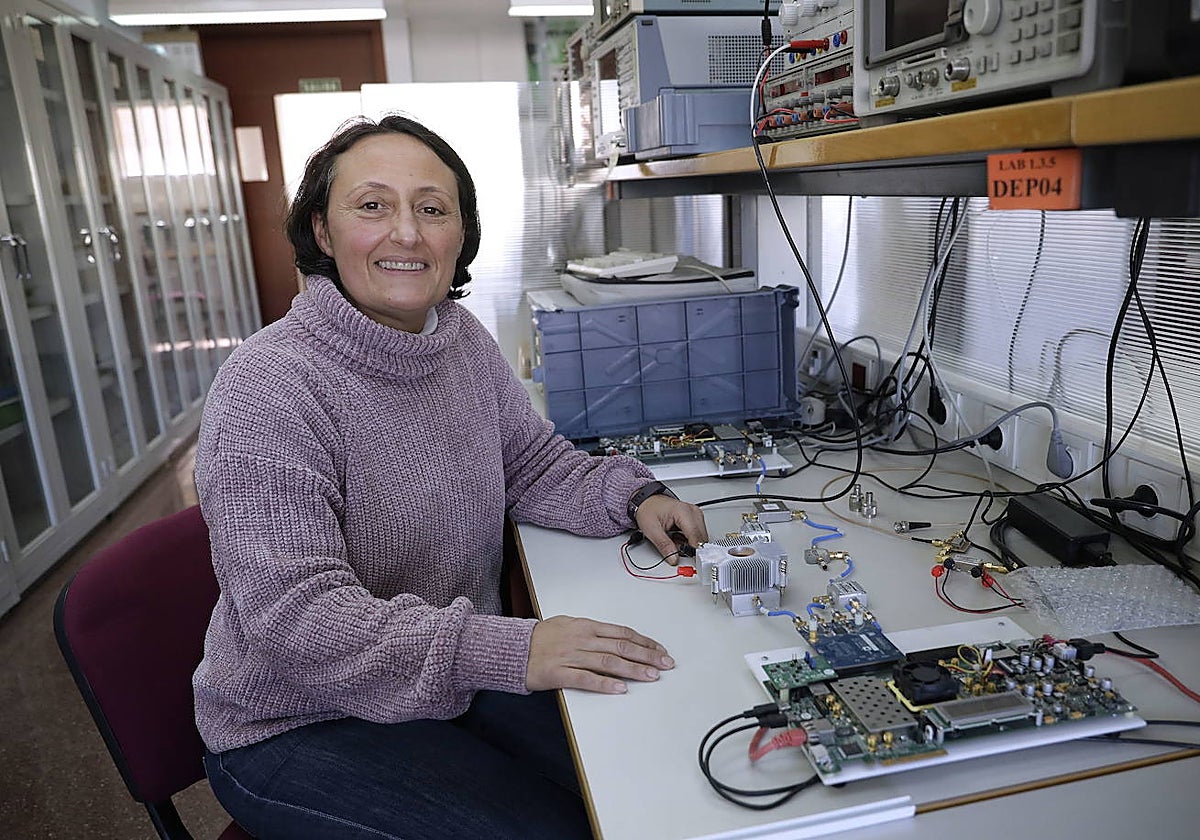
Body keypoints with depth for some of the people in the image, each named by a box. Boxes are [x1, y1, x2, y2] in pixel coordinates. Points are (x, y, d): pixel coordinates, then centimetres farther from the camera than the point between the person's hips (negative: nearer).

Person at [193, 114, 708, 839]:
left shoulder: (462, 337, 0)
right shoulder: (266, 391, -23)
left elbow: (534, 463, 9)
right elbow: (293, 611, -28)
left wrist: (630, 496, -10)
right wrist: (507, 652, -36)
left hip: (458, 682, 6)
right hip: (302, 727, -5)